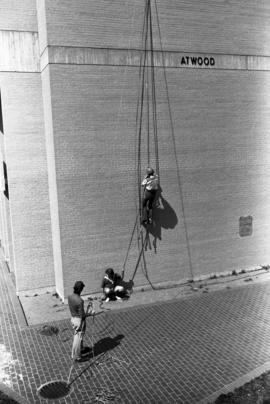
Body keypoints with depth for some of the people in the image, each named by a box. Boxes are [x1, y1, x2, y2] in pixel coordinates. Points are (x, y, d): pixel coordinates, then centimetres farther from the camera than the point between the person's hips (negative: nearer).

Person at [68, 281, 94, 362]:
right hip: (79, 321, -8)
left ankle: (81, 349, 50)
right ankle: (76, 356, 25)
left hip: (73, 318, 8)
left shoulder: (70, 297, -9)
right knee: (78, 338, 10)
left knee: (77, 336, 28)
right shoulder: (80, 301, -32)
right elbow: (82, 316, -24)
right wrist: (90, 314, -8)